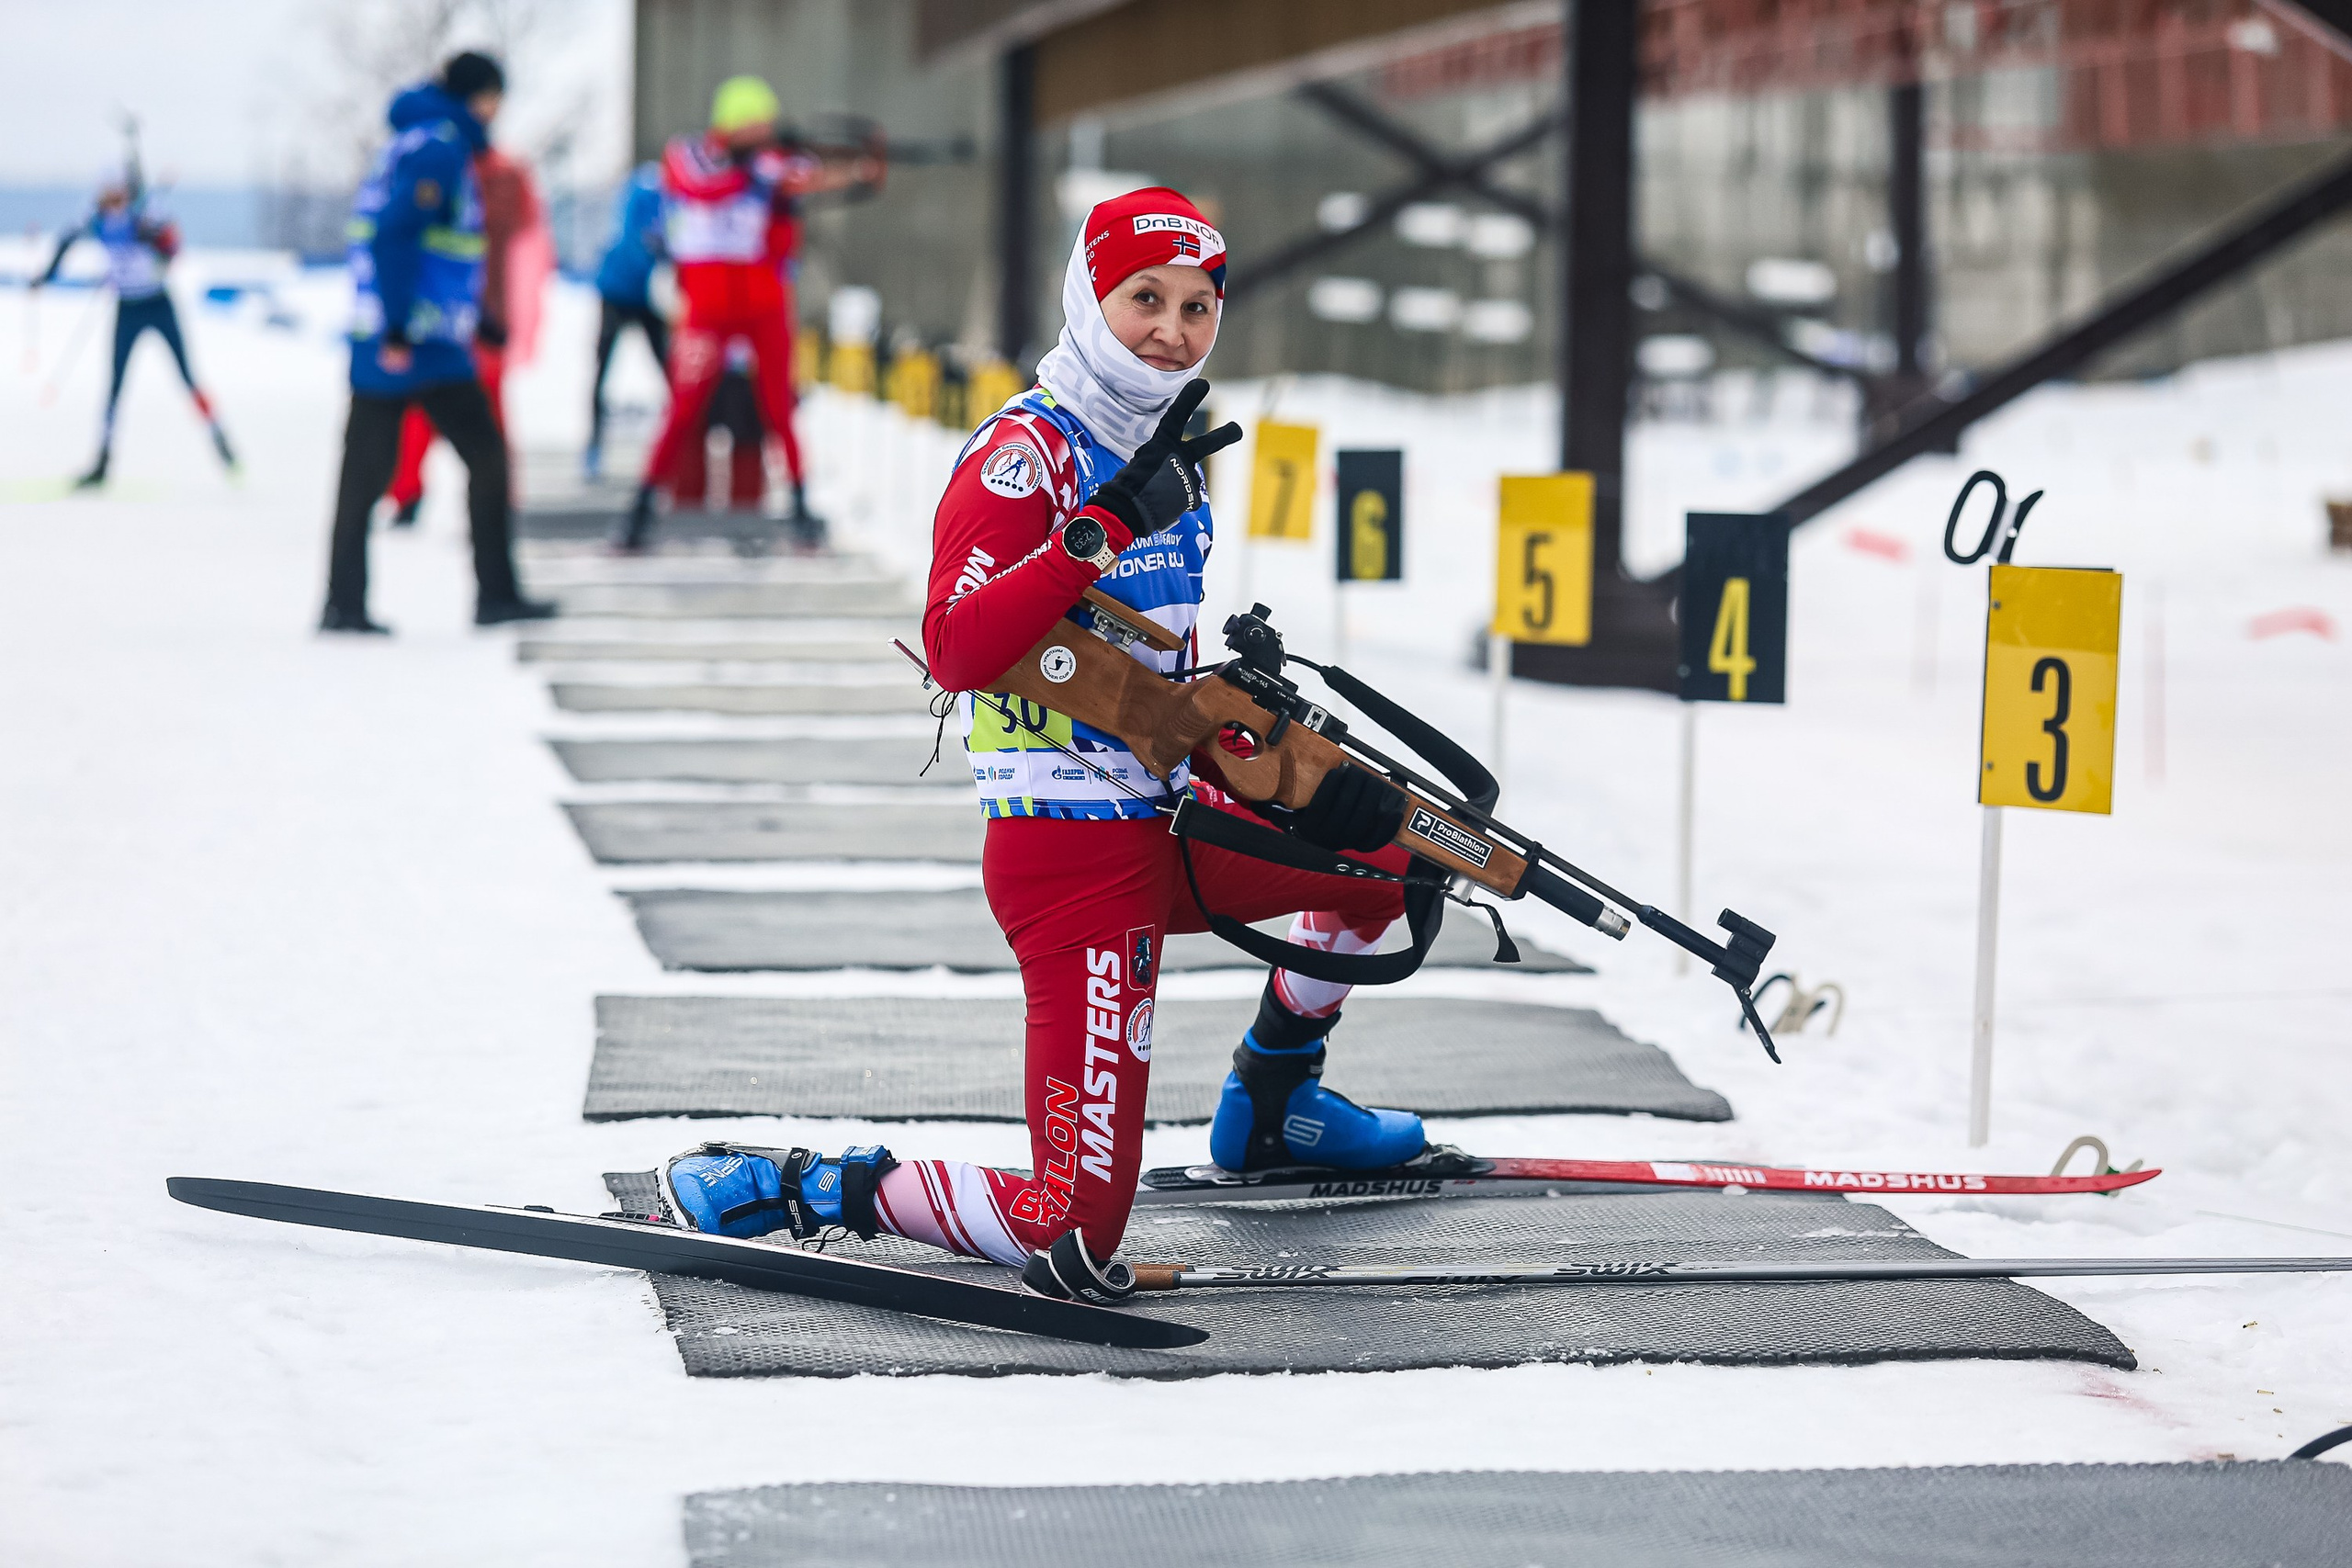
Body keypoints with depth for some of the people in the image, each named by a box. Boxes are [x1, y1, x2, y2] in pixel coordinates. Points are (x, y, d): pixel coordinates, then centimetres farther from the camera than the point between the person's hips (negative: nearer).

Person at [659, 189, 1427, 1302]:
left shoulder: (1161, 451, 14)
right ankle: (793, 1188, 0)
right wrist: (1112, 523, -31)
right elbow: (956, 650, -29)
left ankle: (1270, 1105, 38)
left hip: (1168, 824, 9)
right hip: (1070, 847, -9)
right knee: (1075, 1232, -16)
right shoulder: (1027, 450, -14)